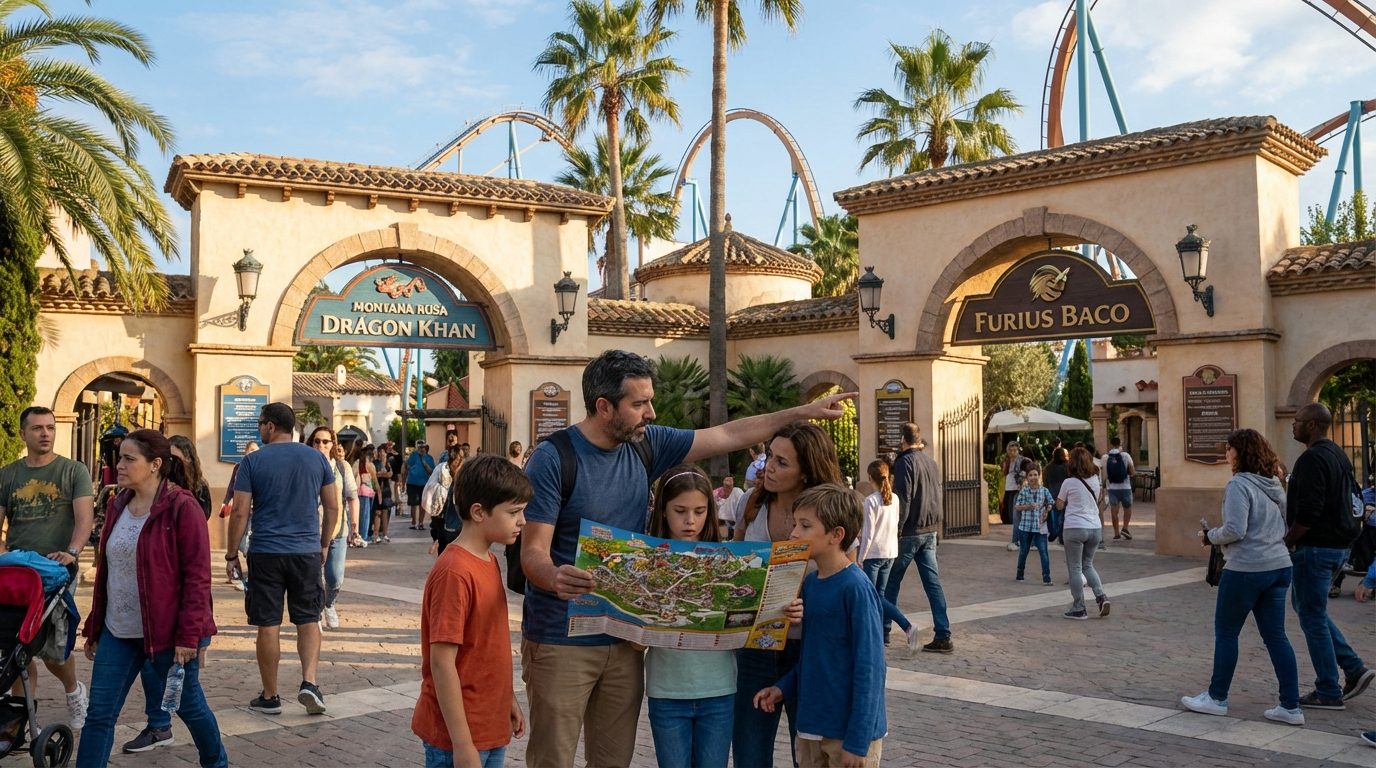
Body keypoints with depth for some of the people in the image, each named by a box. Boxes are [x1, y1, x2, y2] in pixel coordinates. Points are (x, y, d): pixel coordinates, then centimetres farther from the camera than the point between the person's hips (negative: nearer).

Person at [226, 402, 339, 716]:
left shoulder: (253, 461, -4)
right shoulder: (317, 458, 3)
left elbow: (240, 512, -6)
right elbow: (332, 507, 6)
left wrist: (232, 554, 4)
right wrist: (324, 544, 17)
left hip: (266, 554, -2)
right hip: (307, 552, 2)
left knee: (268, 625, 6)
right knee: (308, 620, 14)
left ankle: (270, 696, 15)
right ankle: (309, 682, -1)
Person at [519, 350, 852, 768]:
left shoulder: (646, 444, 4)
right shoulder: (553, 458, -14)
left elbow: (728, 436, 12)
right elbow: (532, 551, -17)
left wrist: (803, 412, 13)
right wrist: (555, 578, -40)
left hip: (624, 639, 6)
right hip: (561, 642, -5)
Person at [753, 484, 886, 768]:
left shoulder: (856, 588, -17)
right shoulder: (809, 583, 4)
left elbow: (869, 668, -17)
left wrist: (858, 742, -17)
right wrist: (783, 688, 2)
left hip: (849, 730, -7)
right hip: (811, 725, 7)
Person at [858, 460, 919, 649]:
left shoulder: (871, 500, -16)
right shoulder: (895, 499, 3)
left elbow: (868, 533, -15)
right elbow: (895, 526, 10)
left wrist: (860, 558, -8)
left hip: (873, 553, -7)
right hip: (890, 552, 7)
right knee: (879, 594, 15)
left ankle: (907, 626, -15)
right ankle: (883, 634, 16)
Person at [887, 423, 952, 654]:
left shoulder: (905, 462, -12)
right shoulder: (931, 462, 11)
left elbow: (903, 500, -17)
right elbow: (937, 497, 16)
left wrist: (896, 531, -15)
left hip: (910, 531, -7)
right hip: (930, 531, 7)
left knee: (891, 582, 7)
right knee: (933, 583, 4)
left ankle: (882, 630, 15)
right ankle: (943, 637, 0)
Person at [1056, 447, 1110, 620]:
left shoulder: (1069, 483, -8)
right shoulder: (1095, 480, 6)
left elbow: (1059, 505, 3)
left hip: (1075, 529, -5)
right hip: (1095, 528, 5)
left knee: (1075, 569, 4)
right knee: (1087, 565, 21)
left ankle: (1079, 609, 5)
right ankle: (1101, 596, 3)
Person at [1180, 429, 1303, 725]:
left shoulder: (1239, 484, -15)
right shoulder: (1274, 484, 11)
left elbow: (1234, 530, -22)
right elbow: (1285, 528, 19)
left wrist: (1209, 537, -5)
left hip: (1246, 569, -8)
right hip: (1279, 567, 8)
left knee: (1226, 633, 7)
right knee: (1275, 635, 11)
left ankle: (1217, 698, 18)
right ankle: (1291, 706, 11)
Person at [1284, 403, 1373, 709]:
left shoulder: (1312, 459, -19)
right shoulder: (1338, 455, 13)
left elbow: (1307, 513, -25)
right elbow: (1353, 498, 20)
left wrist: (1285, 542, -13)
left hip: (1315, 547, -10)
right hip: (1339, 545, 10)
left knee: (1313, 617, -1)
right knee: (1309, 608, 21)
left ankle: (1328, 693, 6)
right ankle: (1354, 668, 16)